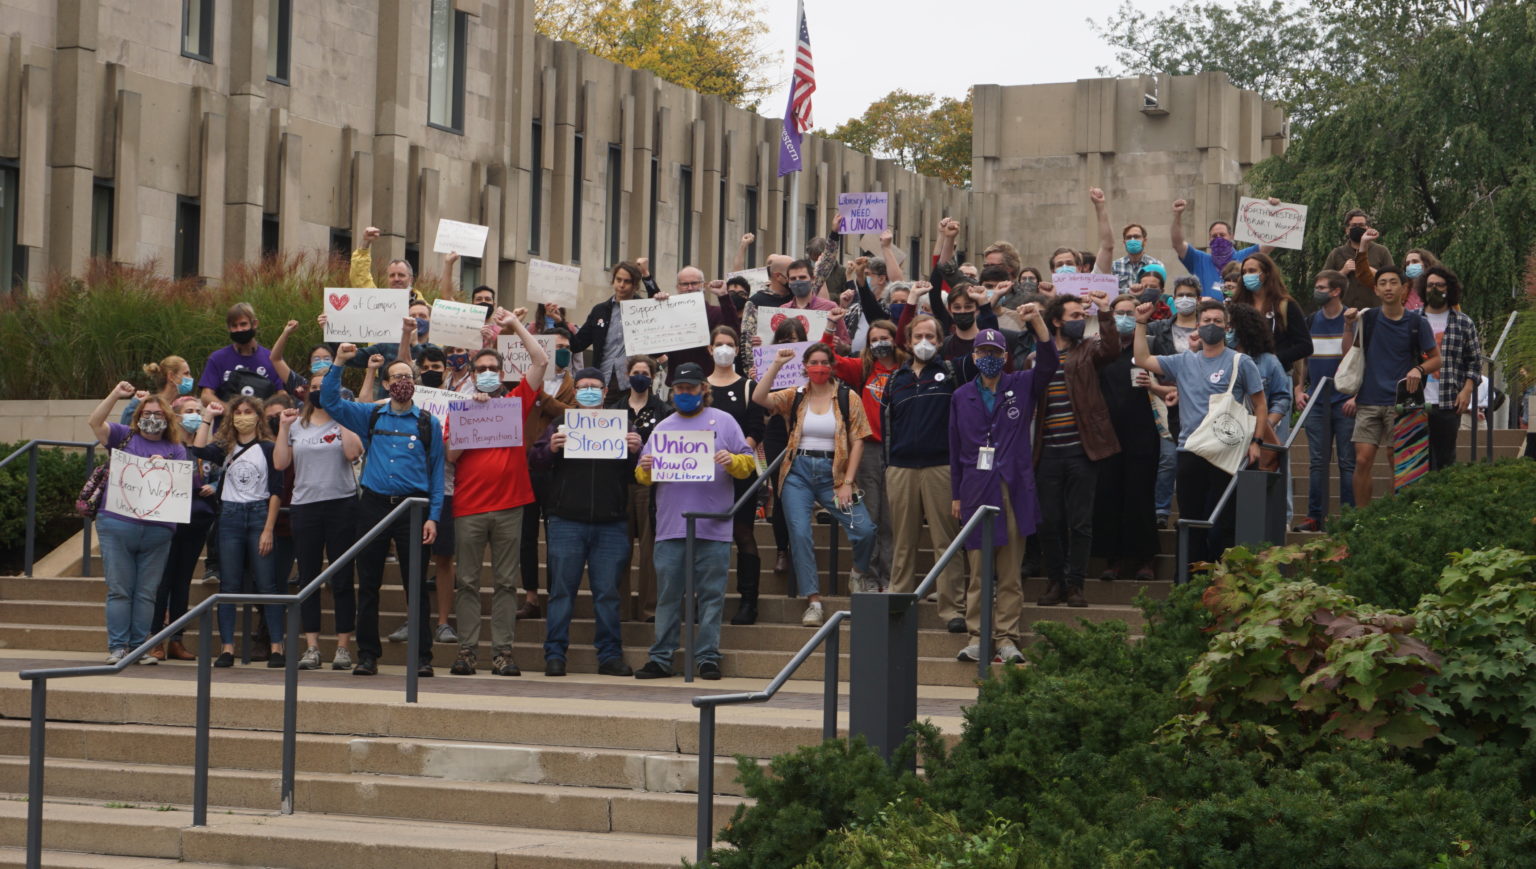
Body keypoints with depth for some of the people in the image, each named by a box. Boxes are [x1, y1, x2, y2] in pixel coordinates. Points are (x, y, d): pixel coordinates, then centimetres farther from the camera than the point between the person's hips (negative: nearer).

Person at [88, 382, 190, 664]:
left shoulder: (176, 449, 14)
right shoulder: (124, 437, 11)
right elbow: (95, 422, -2)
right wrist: (115, 395, -10)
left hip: (157, 531, 1)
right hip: (117, 524, -1)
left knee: (146, 593, 4)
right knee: (119, 590, -1)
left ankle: (140, 647, 9)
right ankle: (117, 647, 1)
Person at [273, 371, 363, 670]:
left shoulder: (345, 423, 4)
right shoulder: (297, 426, 13)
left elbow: (353, 452, -15)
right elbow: (280, 463, 5)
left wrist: (340, 418, -10)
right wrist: (283, 427, 2)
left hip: (341, 504, -3)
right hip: (305, 506, 3)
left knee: (342, 579, -1)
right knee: (308, 578, 4)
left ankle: (343, 646, 3)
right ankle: (311, 647, 8)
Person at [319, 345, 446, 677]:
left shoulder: (428, 424, 7)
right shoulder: (371, 417, 12)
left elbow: (437, 473, 5)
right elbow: (330, 401, 10)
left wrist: (433, 517, -4)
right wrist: (338, 363, -1)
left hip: (413, 507, -2)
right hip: (374, 506, 2)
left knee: (416, 585, -2)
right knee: (368, 585, 3)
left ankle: (422, 657, 1)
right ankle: (367, 655, 10)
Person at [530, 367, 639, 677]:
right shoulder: (561, 422, 10)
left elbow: (633, 474, 10)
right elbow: (534, 459, 3)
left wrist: (636, 451, -10)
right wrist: (551, 448, -17)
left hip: (610, 523, 1)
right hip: (566, 522, -1)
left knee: (608, 592, 3)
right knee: (562, 590, 1)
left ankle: (610, 654, 9)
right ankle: (554, 654, 4)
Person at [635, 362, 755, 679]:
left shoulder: (723, 422, 10)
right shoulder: (662, 428, 17)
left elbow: (748, 464, 5)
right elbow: (644, 476, 14)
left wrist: (732, 461, -15)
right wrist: (645, 470, -8)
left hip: (713, 526, -2)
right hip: (670, 527, 2)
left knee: (711, 594, -1)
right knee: (668, 594, 3)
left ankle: (707, 657, 3)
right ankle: (661, 658, 7)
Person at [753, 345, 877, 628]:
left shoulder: (847, 399, 2)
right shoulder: (794, 397, 7)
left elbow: (857, 443, -1)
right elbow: (758, 397, -9)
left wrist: (847, 483, -8)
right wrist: (776, 364, -14)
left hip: (831, 473, -1)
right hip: (798, 472, 1)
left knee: (864, 530, -14)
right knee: (800, 533, -9)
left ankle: (859, 573, 18)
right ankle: (813, 602, -3)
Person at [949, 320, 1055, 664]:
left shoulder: (1022, 387, 8)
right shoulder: (962, 397, 12)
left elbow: (1048, 364, -10)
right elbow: (955, 448, 12)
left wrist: (1038, 321, -22)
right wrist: (955, 495, 9)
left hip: (1014, 490, -1)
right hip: (976, 490, 1)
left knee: (1011, 572, 0)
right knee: (978, 571, 1)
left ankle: (1007, 638, 3)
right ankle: (976, 636, 4)